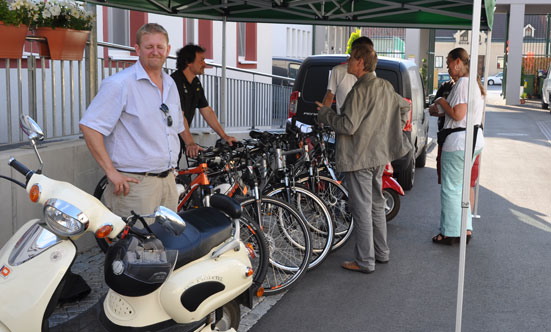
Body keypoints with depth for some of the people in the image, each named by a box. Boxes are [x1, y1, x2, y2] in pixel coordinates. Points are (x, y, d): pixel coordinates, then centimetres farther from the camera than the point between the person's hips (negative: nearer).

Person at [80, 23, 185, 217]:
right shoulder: (120, 83, -10)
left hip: (168, 180, 8)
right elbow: (89, 126, -17)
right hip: (134, 183, -7)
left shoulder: (170, 84, 14)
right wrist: (111, 172, -19)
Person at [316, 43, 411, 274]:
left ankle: (364, 262, 6)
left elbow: (348, 126, -23)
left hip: (358, 158, -9)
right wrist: (391, 135, 28)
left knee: (362, 210, -2)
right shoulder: (385, 87, 8)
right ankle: (381, 253, 30)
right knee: (376, 205, 19)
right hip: (379, 156, 9)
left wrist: (324, 113, -8)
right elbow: (404, 106, 22)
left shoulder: (360, 91, -20)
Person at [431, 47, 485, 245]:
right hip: (475, 139, 10)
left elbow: (458, 115, -22)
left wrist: (442, 102, -7)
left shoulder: (463, 83, -17)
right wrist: (442, 110, 16)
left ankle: (449, 233, 6)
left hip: (459, 142, -10)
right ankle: (466, 229, 22)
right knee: (460, 187, 18)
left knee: (450, 189, -1)